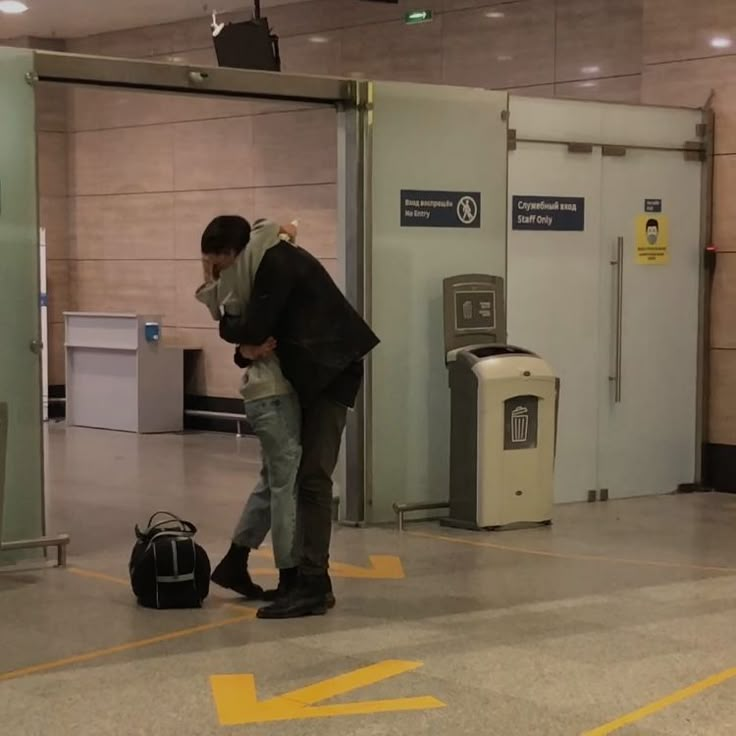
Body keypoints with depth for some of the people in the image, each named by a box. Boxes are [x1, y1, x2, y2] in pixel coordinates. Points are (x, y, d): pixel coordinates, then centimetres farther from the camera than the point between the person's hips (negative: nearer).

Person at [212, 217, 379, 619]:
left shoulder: (277, 262, -16)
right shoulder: (266, 266, 14)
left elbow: (253, 328, -24)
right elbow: (257, 330, 12)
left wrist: (236, 332, -1)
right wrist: (246, 349, -12)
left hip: (329, 373, -10)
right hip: (307, 375, 10)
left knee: (313, 477, -13)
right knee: (292, 475, 9)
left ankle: (313, 587, -13)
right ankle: (299, 577, 15)